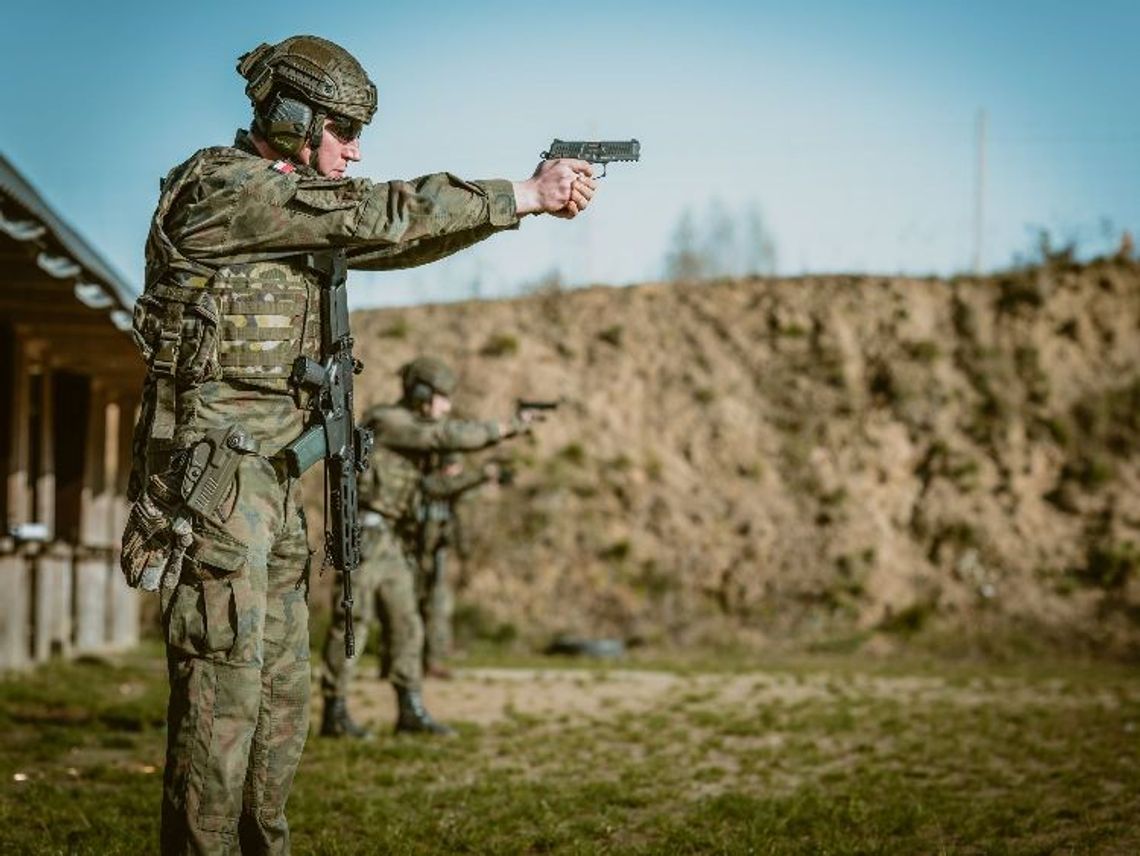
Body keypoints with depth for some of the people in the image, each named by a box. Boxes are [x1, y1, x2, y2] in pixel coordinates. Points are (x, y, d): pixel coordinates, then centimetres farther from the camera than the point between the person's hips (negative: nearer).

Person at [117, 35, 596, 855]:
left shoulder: (297, 207, 15)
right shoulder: (222, 187, -13)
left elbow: (395, 242, 16)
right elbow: (380, 214, -17)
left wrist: (525, 199, 5)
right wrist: (524, 195, -13)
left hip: (268, 481, 10)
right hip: (212, 477, -10)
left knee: (283, 695, 12)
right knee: (222, 693, -8)